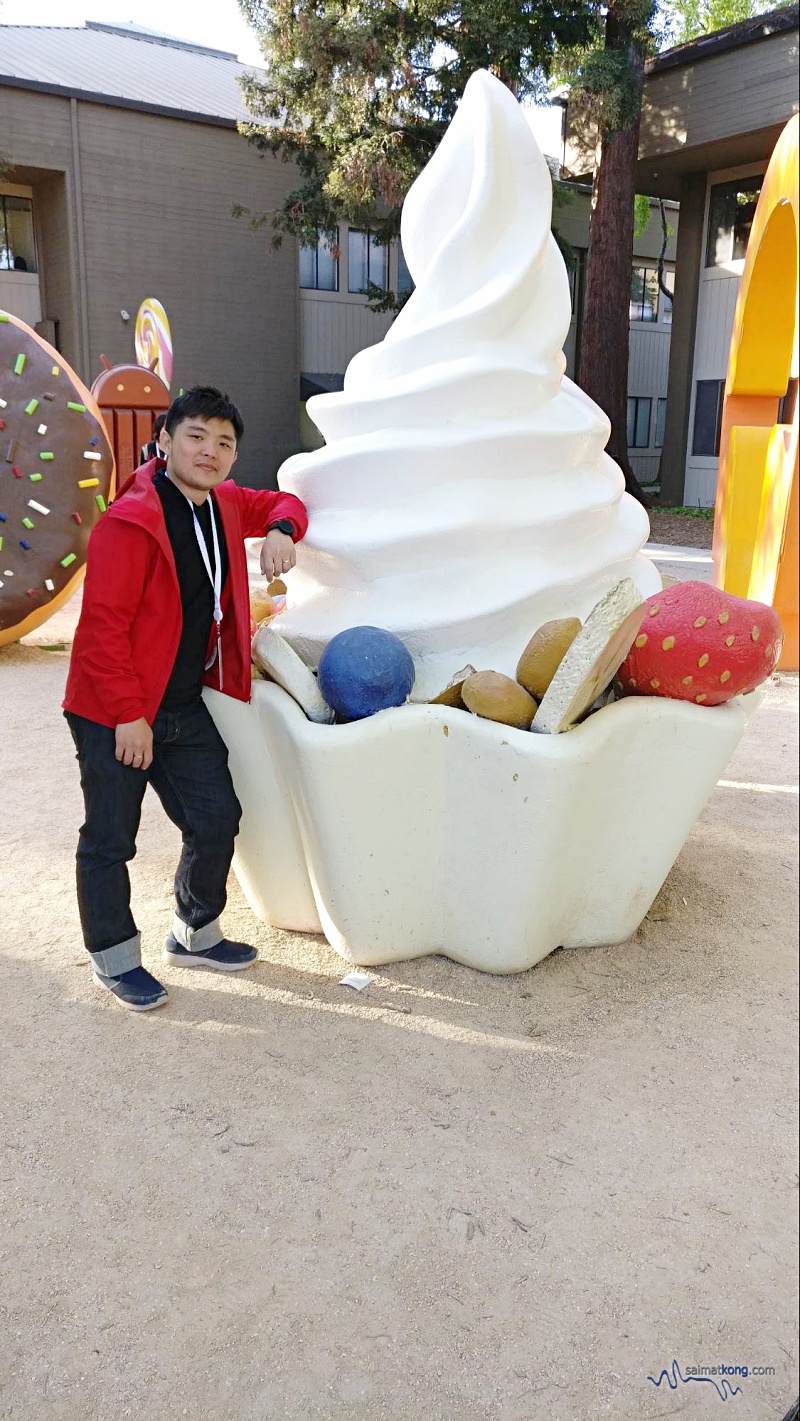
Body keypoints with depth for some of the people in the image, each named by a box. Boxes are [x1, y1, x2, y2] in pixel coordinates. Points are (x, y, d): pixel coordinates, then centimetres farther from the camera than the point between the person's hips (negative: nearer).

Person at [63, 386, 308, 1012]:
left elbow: (280, 502, 25)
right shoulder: (130, 521, -19)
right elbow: (104, 624, -21)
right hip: (115, 714, -7)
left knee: (217, 819, 12)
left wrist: (281, 529, 1)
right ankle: (115, 958, 26)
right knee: (111, 839, 6)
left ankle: (195, 935, 33)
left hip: (185, 707, 8)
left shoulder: (224, 505, 5)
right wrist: (129, 715, -21)